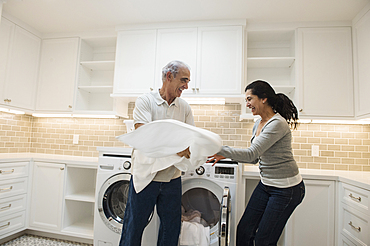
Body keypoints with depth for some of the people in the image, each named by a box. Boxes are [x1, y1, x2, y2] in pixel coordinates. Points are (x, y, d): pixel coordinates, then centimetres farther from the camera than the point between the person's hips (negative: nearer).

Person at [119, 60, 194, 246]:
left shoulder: (185, 108, 6)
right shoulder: (145, 101, -7)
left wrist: (188, 149, -18)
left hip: (172, 177, 4)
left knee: (172, 227, 17)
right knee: (134, 225, 13)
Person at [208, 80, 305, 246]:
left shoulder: (277, 124, -22)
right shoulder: (258, 124, 6)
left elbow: (251, 154, -29)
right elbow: (255, 158, 11)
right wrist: (225, 155, 1)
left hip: (286, 189, -8)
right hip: (266, 184, 8)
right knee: (244, 231, 10)